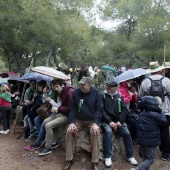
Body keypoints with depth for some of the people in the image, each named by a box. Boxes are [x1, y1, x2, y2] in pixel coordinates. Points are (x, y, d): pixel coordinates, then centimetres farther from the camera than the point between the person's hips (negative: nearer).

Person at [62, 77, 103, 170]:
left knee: (95, 133, -31)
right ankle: (69, 160, -5)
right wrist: (72, 122, -18)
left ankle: (95, 162, -17)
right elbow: (72, 108, -5)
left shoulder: (96, 93, -9)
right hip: (78, 120, 3)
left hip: (92, 120, -2)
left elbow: (99, 109, -13)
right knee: (69, 132, -21)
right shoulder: (76, 92, -4)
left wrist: (95, 123, -28)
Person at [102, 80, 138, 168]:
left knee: (127, 133, -17)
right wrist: (110, 121, -18)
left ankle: (130, 156, 4)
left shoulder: (119, 96, 10)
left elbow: (124, 110, 4)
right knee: (108, 131, -32)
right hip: (106, 121, -3)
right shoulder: (103, 96, 0)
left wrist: (120, 121, -11)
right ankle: (108, 156, -20)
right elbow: (102, 111, -7)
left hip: (118, 120, 3)